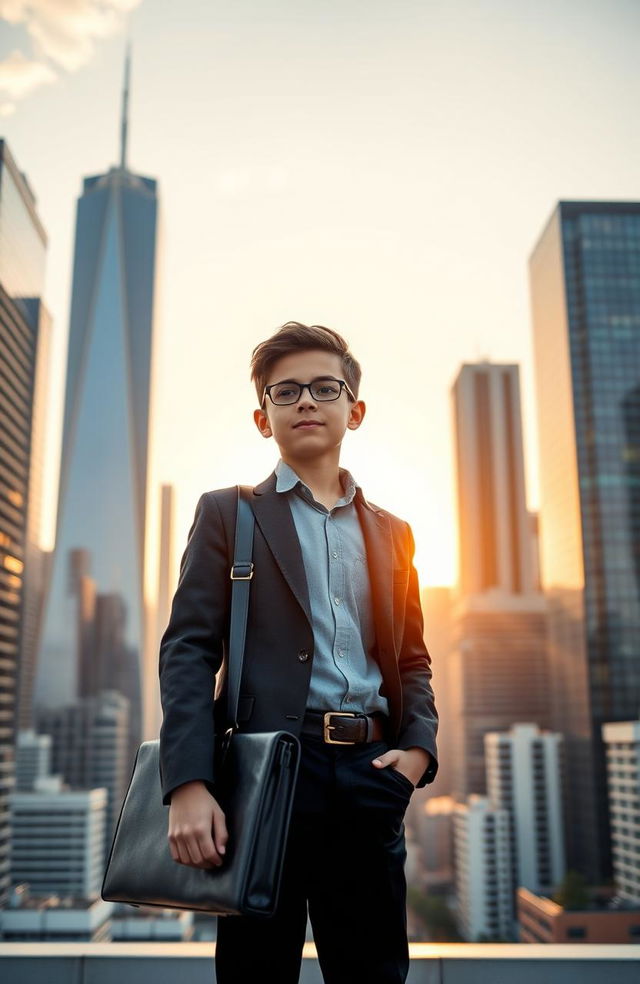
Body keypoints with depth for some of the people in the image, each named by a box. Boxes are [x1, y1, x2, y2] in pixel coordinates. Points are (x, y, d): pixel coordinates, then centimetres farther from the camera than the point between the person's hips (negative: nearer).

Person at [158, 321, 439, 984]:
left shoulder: (391, 534, 18)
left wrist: (418, 745, 1)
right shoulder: (228, 515, 6)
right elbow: (187, 651, -3)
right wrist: (188, 784, -15)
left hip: (370, 778, 4)